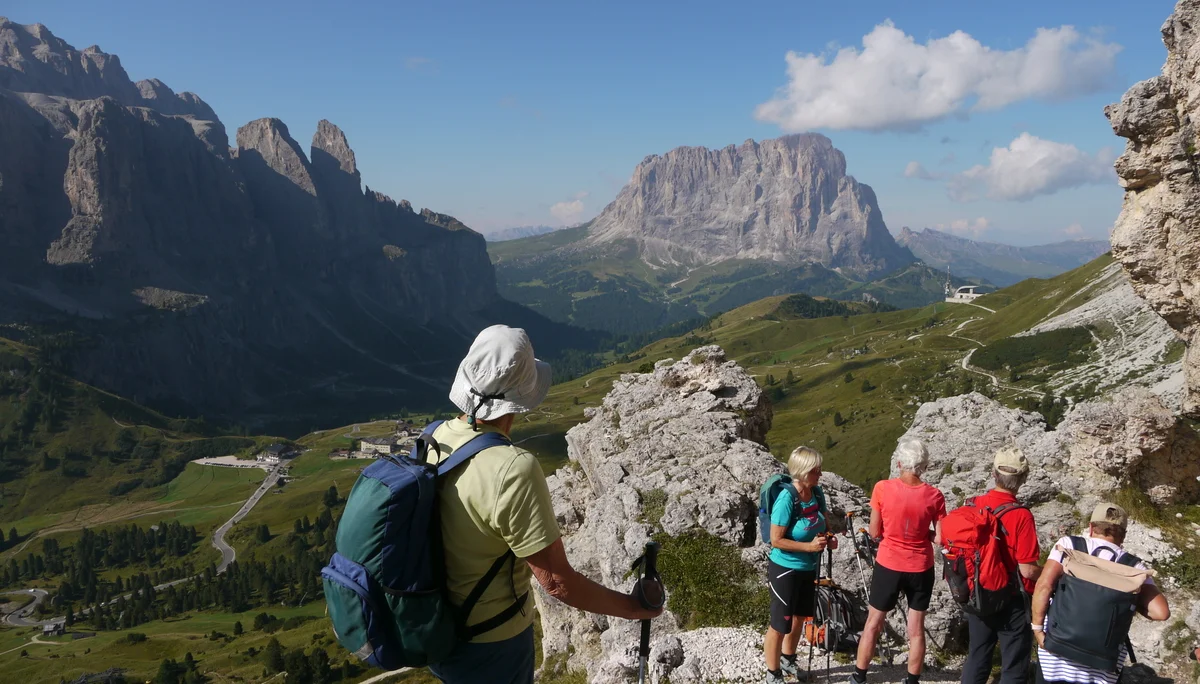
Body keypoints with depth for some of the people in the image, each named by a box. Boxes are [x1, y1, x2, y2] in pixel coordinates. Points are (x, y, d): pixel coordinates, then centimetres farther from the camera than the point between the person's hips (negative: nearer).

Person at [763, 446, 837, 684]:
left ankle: (788, 661, 46)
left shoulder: (817, 492, -7)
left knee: (799, 617, 24)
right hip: (785, 569, -7)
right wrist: (809, 546, -28)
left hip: (808, 568, 7)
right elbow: (776, 540, -24)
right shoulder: (786, 498, -27)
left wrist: (828, 538, -8)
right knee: (780, 624, 6)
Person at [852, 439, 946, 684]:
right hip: (921, 569, 1)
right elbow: (939, 538, -7)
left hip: (888, 566, -1)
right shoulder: (934, 496, -11)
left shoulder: (882, 488, -15)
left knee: (873, 624, 14)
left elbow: (874, 532, -7)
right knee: (916, 628, 14)